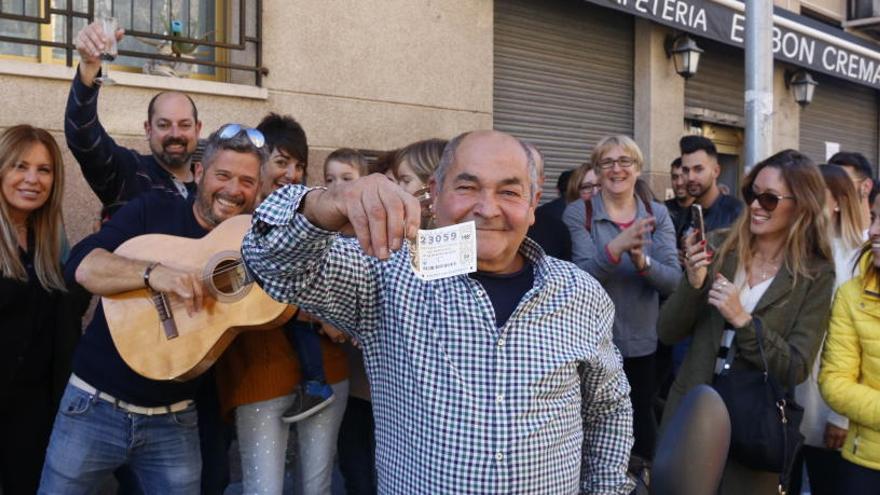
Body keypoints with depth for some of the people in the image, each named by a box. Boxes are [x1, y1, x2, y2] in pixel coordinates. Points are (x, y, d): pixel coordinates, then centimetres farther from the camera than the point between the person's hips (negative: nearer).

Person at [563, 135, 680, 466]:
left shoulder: (657, 214, 1)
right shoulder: (578, 213, -6)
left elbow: (673, 280, -8)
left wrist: (642, 261, -28)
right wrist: (616, 248, -34)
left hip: (644, 345, 2)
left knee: (642, 424, 16)